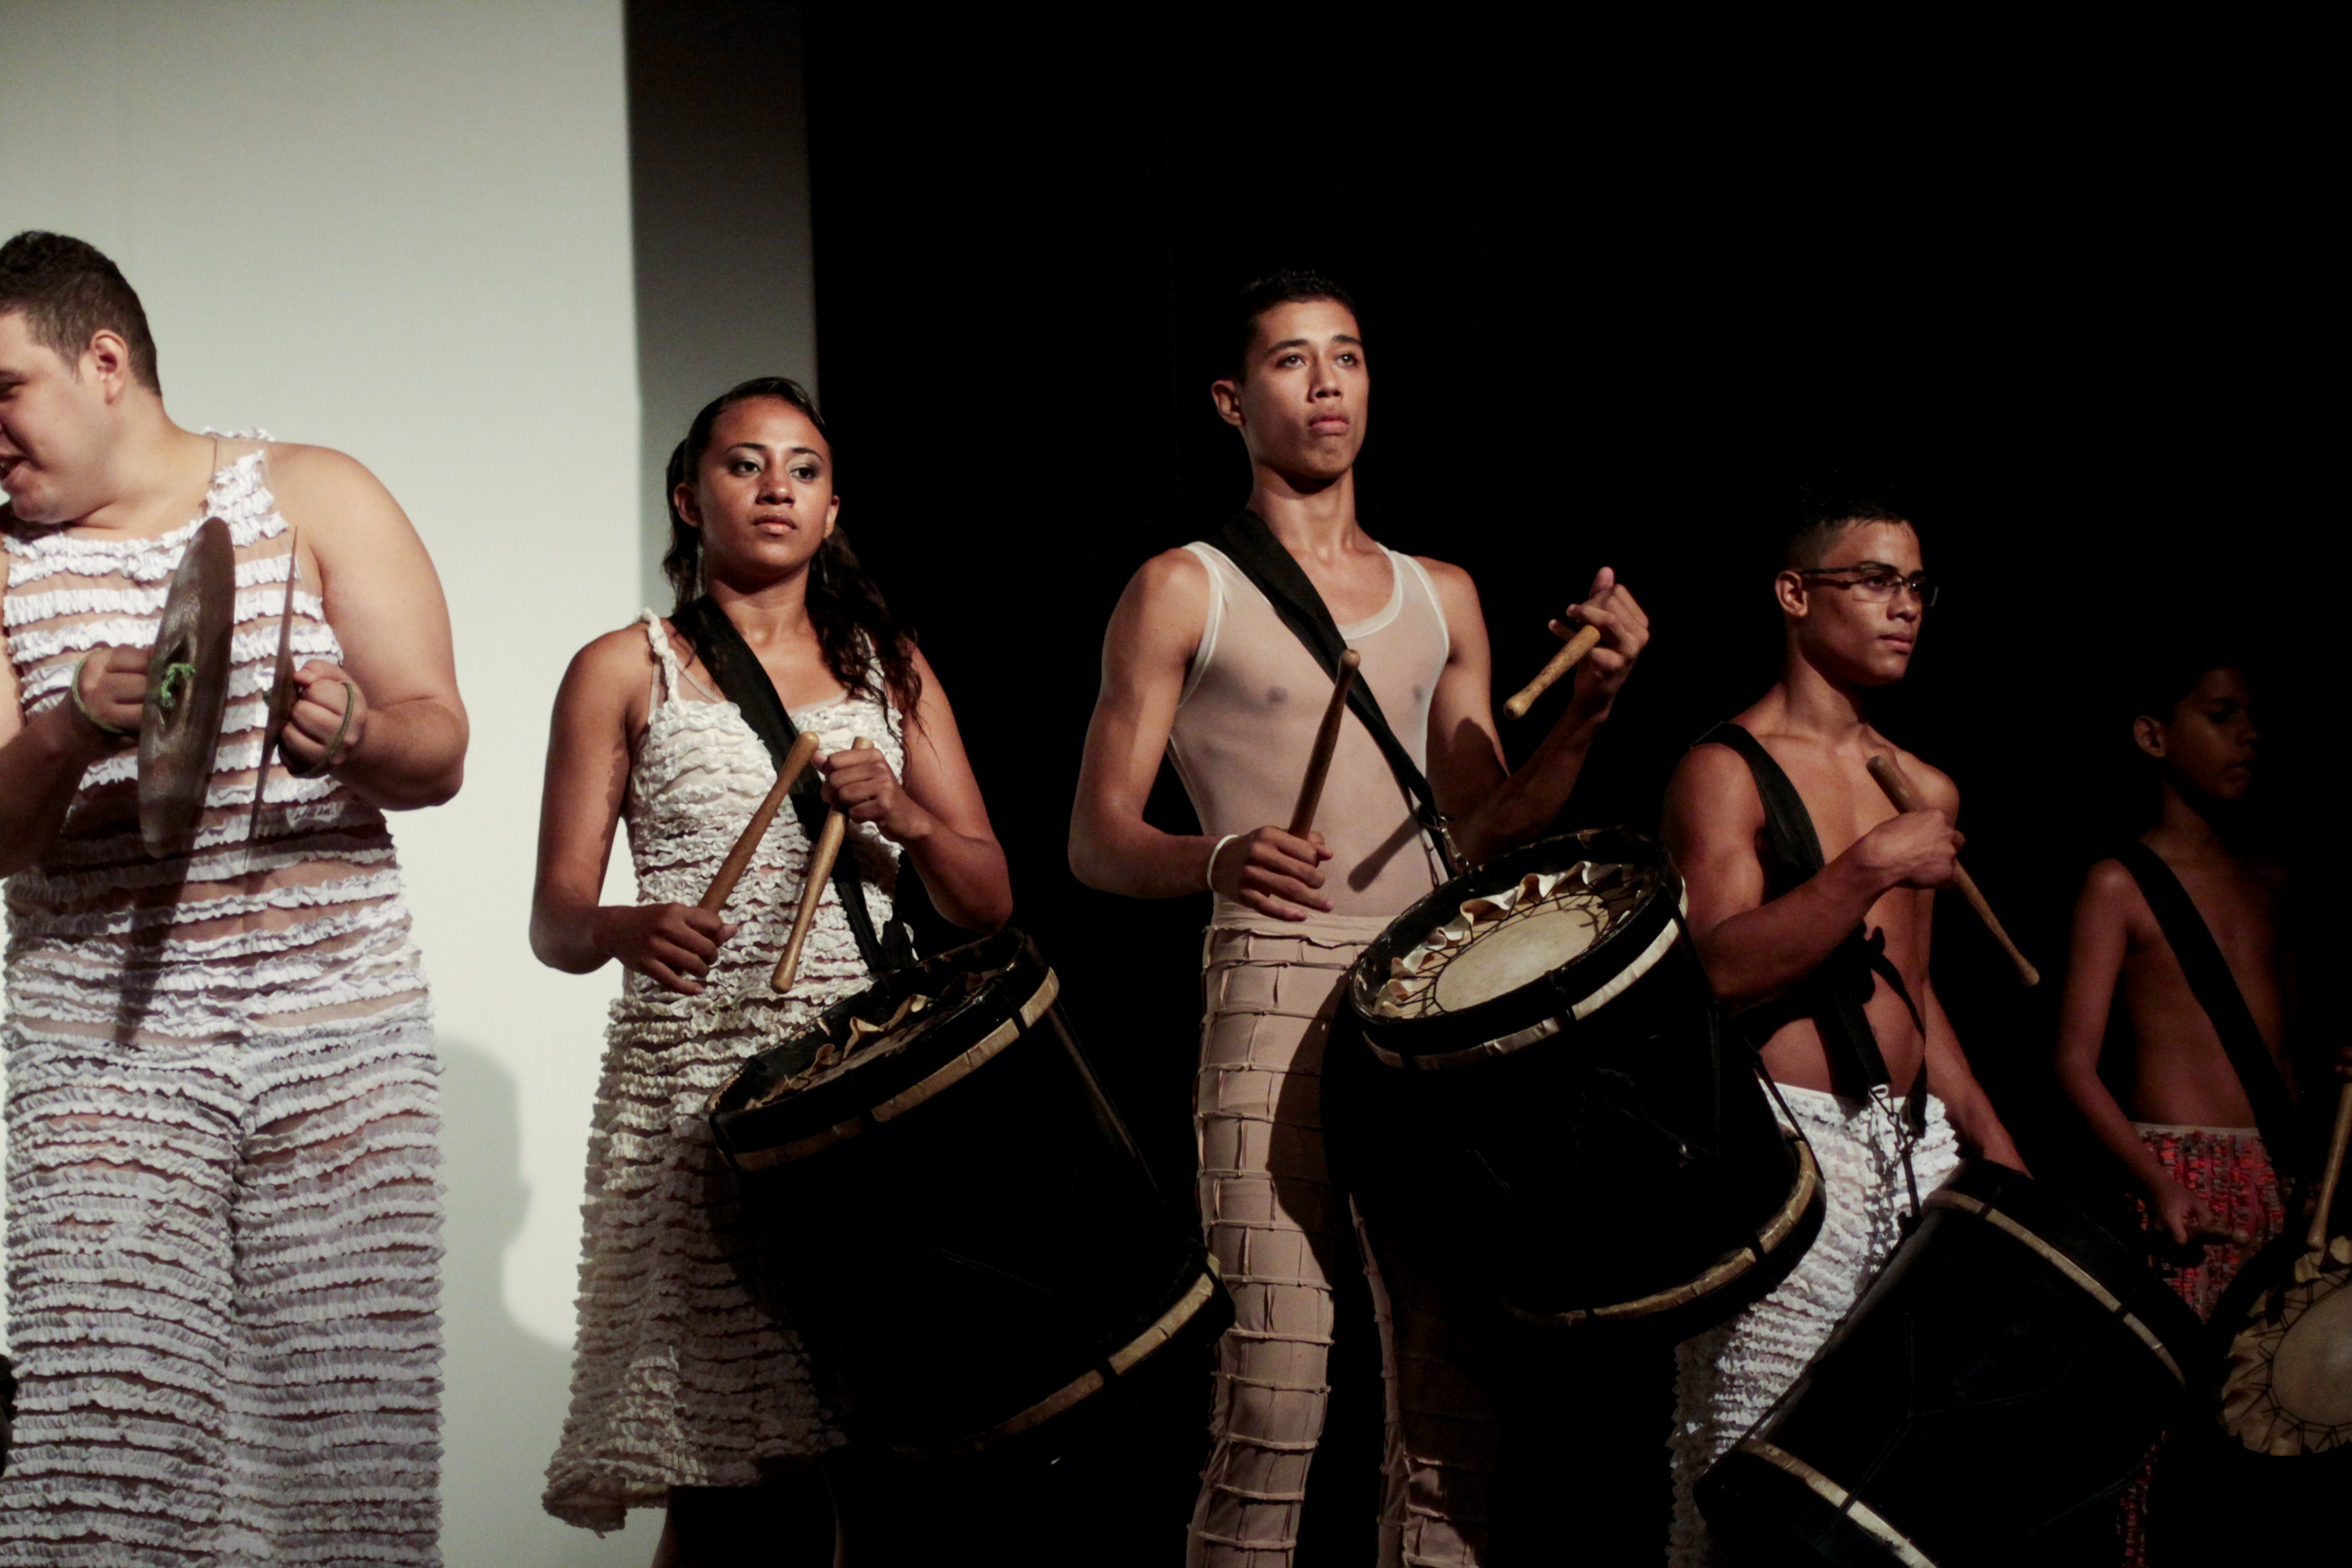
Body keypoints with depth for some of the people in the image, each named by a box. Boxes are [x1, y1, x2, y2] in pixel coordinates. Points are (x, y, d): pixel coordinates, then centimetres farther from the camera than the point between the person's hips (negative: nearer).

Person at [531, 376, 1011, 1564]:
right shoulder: (626, 672, 8)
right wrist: (629, 931, -21)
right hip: (697, 1097, -3)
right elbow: (554, 922, 2)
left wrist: (904, 819, -6)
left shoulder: (889, 667, 17)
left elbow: (990, 904, 14)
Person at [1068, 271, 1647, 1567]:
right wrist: (1215, 860, -19)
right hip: (1277, 1002, -4)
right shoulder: (1184, 593, 7)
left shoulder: (1442, 598, 20)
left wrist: (1588, 707, 2)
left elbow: (1484, 831, 18)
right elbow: (1096, 840, 2)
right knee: (1275, 1402, -14)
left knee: (1453, 1407, 1)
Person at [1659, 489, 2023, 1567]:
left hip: (1916, 1148, 7)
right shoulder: (1726, 770, -4)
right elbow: (1722, 968, -16)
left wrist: (1989, 1139, 20)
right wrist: (1868, 870, -21)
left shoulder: (1926, 790, 18)